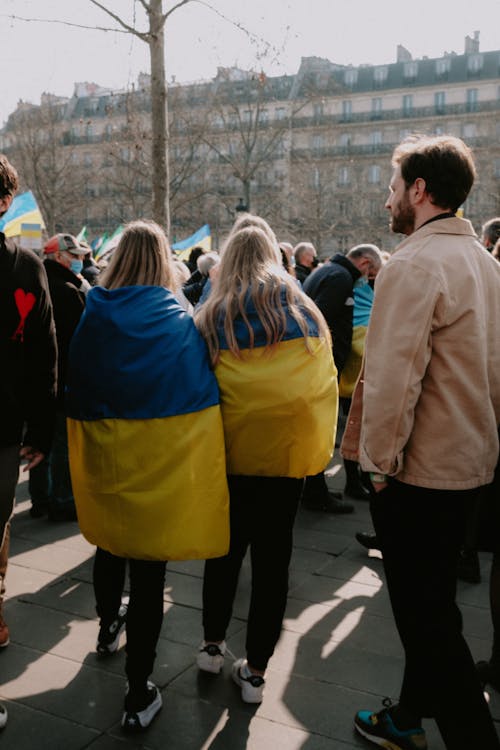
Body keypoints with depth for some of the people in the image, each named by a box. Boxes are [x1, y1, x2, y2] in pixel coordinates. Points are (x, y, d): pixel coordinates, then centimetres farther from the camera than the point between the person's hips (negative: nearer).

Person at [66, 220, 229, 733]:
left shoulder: (92, 316, -4)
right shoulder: (178, 319, -10)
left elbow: (74, 393, 3)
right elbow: (199, 393, -7)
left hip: (104, 458, 3)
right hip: (162, 462, -3)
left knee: (111, 545, 26)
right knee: (148, 568, 4)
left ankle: (108, 629, 52)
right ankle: (138, 695, 12)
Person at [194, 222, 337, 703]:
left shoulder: (211, 318, -4)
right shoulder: (304, 312, -1)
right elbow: (324, 386, 3)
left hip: (230, 451, 0)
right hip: (287, 450, 0)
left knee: (226, 548, 19)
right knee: (272, 556, 10)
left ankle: (212, 646, 32)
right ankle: (255, 672, 18)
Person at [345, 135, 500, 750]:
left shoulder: (414, 265, -19)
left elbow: (392, 378, -23)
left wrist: (381, 461, -12)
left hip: (418, 472, -9)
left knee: (426, 617, 3)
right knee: (432, 604, 21)